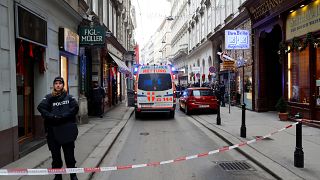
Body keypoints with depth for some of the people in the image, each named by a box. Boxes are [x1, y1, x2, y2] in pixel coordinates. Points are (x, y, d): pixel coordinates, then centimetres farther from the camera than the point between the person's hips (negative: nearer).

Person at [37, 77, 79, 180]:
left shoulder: (68, 97, 5)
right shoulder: (48, 98, 6)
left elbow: (75, 108, -11)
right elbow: (41, 108, -10)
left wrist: (62, 116, -19)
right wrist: (53, 117, -21)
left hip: (67, 130, -1)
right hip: (53, 130, 1)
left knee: (69, 155, 6)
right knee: (55, 154, 10)